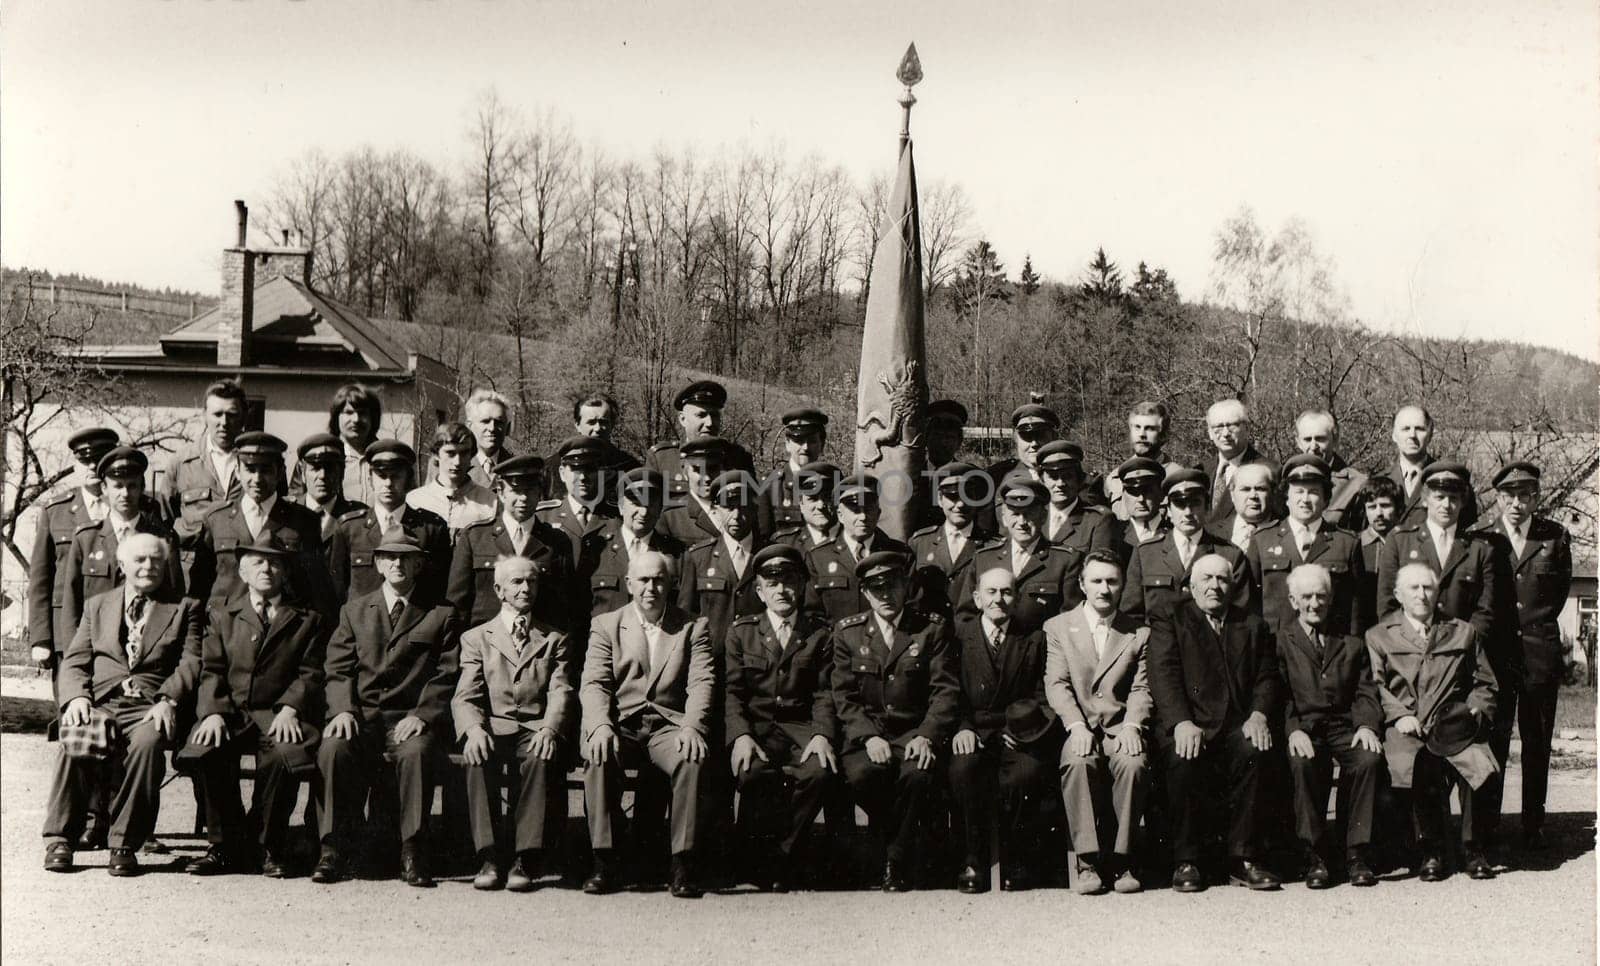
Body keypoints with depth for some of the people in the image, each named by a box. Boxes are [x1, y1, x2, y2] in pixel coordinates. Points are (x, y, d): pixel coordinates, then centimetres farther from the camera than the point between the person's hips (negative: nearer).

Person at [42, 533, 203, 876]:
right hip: (99, 703, 2)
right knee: (74, 738, -33)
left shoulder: (185, 608, 17)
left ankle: (125, 844, -26)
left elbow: (191, 663, 4)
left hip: (150, 707, -2)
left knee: (148, 741, -36)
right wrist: (76, 696, -6)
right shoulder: (97, 606, 24)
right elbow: (74, 662, 15)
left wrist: (167, 700, -14)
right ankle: (60, 839, -21)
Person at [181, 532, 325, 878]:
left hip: (279, 714, -1)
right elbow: (211, 671, 10)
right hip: (230, 711, 2)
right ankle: (224, 845, -14)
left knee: (285, 754, -34)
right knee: (207, 751, -31)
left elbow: (310, 673, 6)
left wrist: (289, 709, -13)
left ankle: (268, 847, -14)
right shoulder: (222, 615, 20)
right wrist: (213, 712, -9)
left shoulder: (307, 620, 16)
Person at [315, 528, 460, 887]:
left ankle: (413, 855, -27)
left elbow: (446, 676, 3)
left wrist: (421, 715, -13)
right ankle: (333, 851, -23)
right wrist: (343, 709, -9)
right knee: (334, 748, -31)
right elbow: (337, 668, 11)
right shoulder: (354, 610, 20)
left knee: (416, 752, -36)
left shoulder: (441, 615, 13)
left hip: (411, 719, -2)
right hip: (360, 715, 2)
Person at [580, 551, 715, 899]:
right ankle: (604, 863, -26)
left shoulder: (693, 627, 14)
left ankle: (683, 864, -28)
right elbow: (593, 684, 2)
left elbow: (701, 683, 1)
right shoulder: (606, 625, 14)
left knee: (693, 759, -33)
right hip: (620, 724, 0)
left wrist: (691, 727, -19)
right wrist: (600, 726, -18)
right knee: (598, 756, -33)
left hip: (668, 725, 0)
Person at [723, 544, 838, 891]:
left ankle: (780, 860, -14)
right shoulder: (741, 631, 12)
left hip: (801, 726, 1)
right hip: (754, 724, -1)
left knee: (819, 771, -32)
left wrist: (822, 735, -14)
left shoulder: (819, 634, 13)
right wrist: (741, 735, -16)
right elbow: (731, 691, 3)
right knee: (754, 772, -34)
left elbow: (824, 694, 6)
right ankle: (757, 859, -13)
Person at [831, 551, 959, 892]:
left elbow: (946, 691, -2)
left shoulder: (932, 628, 4)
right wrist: (869, 737, -14)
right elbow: (844, 697, 3)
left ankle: (896, 864, -12)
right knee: (862, 774, -32)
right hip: (865, 733, 1)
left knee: (918, 773, -34)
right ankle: (910, 841, -2)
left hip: (915, 732, -1)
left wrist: (927, 736, -18)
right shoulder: (847, 631, 8)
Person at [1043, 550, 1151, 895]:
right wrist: (1076, 725, -16)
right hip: (1078, 727, -1)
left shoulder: (1139, 633, 14)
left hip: (1121, 727, 1)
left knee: (1133, 763, -32)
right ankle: (1088, 860, -27)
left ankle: (1121, 860, -21)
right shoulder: (1058, 627, 10)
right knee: (1078, 762, -34)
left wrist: (1132, 726, -13)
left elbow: (1141, 689, 7)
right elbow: (1056, 684, 0)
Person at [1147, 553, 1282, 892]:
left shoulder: (1253, 625, 22)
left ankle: (1244, 858, -21)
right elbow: (1164, 674, -2)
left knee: (1256, 752, -31)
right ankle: (1186, 861, -19)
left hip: (1238, 726, 2)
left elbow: (1267, 677, 13)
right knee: (1185, 759, -34)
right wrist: (1182, 723, -18)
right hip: (1189, 725, -2)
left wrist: (1258, 715, -10)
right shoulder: (1169, 618, 12)